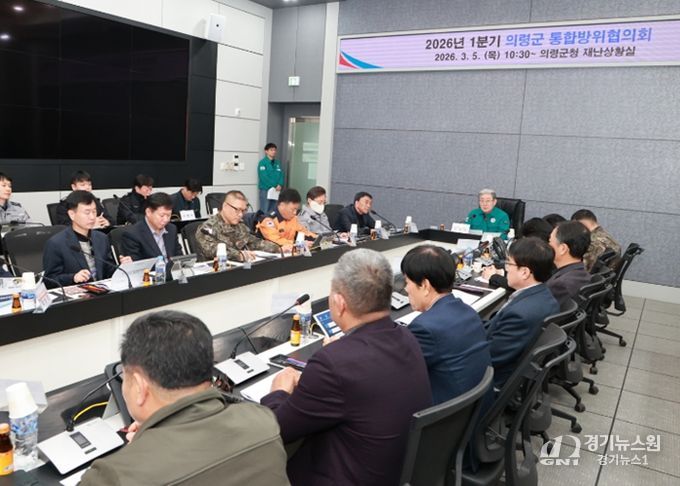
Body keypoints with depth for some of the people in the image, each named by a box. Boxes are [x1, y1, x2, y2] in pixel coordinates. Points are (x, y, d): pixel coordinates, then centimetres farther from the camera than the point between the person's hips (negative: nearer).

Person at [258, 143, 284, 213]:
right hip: (265, 190, -6)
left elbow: (281, 175, 9)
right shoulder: (262, 162, -6)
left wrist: (280, 185, -10)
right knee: (265, 211, -4)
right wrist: (274, 186, -16)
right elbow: (263, 177, -14)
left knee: (273, 211, 9)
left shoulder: (277, 163, 13)